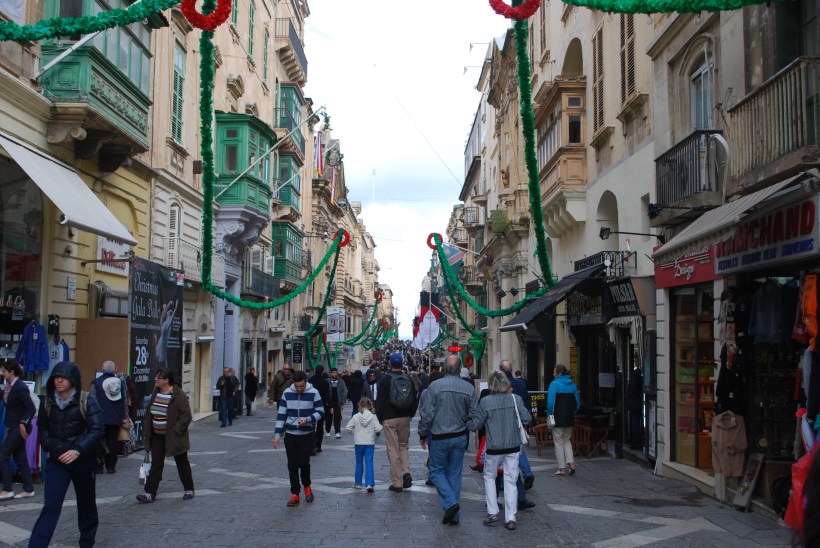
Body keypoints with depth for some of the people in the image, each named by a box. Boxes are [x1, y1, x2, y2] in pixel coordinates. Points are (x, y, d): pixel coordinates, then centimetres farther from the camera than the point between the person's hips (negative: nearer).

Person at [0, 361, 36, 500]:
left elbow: (31, 408, -19)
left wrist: (23, 423, -25)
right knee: (20, 458, 11)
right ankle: (28, 489, 17)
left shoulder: (21, 387, -17)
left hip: (19, 428, -8)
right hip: (12, 427, 8)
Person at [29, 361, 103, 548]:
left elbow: (97, 430, -16)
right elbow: (42, 427, 15)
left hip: (83, 460, -2)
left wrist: (77, 450, -27)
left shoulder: (87, 401, -10)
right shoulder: (48, 402, 2)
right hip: (56, 460, 2)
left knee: (86, 503, 13)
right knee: (51, 506, -8)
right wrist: (49, 447, -2)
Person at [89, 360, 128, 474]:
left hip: (100, 418, -2)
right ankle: (111, 466, 10)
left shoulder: (96, 382, -6)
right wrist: (124, 417, 16)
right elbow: (125, 402, 9)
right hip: (116, 419, 2)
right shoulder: (121, 382, 4)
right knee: (112, 443, 8)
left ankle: (98, 466, 5)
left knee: (99, 443, 6)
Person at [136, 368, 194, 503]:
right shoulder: (156, 393, 5)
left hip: (173, 437, -6)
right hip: (157, 437, 6)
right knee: (156, 464, 4)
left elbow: (186, 416, -19)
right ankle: (150, 493, 4)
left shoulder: (179, 395, -18)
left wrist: (175, 431, -20)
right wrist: (147, 430, 7)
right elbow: (150, 414, 14)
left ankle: (189, 490, 22)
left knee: (182, 463, 8)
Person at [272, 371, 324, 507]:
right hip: (290, 434, 2)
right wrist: (277, 434, -1)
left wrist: (308, 419, -20)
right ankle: (295, 494, 12)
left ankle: (307, 487, 27)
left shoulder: (313, 393, -8)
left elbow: (320, 411, -2)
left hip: (307, 434, -2)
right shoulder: (287, 393, -2)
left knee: (304, 463, -2)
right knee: (292, 465, 3)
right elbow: (281, 414, 3)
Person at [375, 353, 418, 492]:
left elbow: (379, 401, -6)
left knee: (393, 450, 1)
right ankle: (406, 473, -3)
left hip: (389, 419, -4)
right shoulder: (409, 379, 4)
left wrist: (380, 418, 6)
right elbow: (415, 400, 8)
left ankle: (397, 483, 2)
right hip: (405, 418, 4)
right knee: (403, 446, 19)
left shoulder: (385, 380, -7)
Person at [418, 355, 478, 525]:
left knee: (436, 471, 12)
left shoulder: (435, 386, -13)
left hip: (439, 437, -3)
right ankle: (454, 515, 15)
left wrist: (423, 434, 2)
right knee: (455, 474, 12)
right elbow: (473, 415, -2)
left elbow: (427, 414, -11)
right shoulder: (469, 388, -5)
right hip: (460, 437, 3)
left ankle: (450, 503, -7)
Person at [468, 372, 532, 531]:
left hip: (494, 448, -2)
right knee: (510, 481, 8)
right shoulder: (515, 399, -6)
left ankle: (492, 513, 14)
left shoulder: (485, 401, -12)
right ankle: (510, 518, 6)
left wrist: (466, 424, 14)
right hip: (513, 447, 2)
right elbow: (527, 419, -3)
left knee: (489, 477, 18)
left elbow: (475, 425, -7)